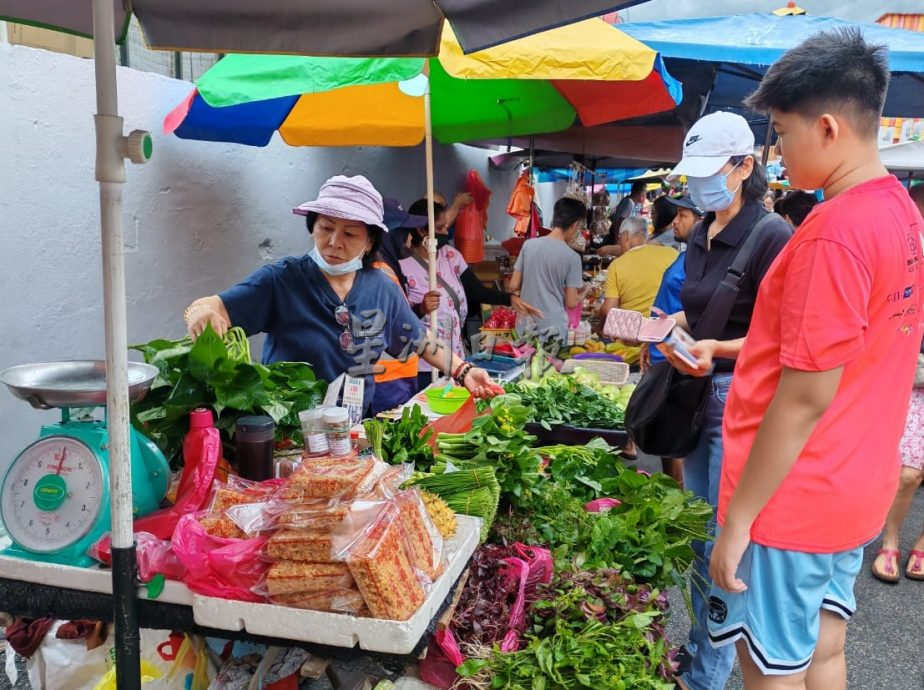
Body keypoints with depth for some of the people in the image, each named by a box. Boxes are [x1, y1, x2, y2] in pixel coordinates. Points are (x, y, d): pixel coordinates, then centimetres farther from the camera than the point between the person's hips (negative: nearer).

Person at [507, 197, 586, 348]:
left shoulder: (529, 245, -2)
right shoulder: (572, 257, -12)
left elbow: (513, 286, 2)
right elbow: (571, 302, -8)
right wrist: (582, 294, 13)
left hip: (526, 326, 4)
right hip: (553, 329, -4)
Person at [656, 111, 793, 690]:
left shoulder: (772, 238, -14)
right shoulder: (702, 236, 10)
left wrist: (718, 349, -27)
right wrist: (672, 322, 2)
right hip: (698, 393, 8)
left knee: (720, 543, 1)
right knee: (698, 533, 17)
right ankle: (700, 642, 35)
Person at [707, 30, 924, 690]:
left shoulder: (835, 230, -24)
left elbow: (804, 399, -23)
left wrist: (738, 517, -16)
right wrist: (725, 349, 16)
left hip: (793, 501, -9)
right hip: (854, 492, 9)